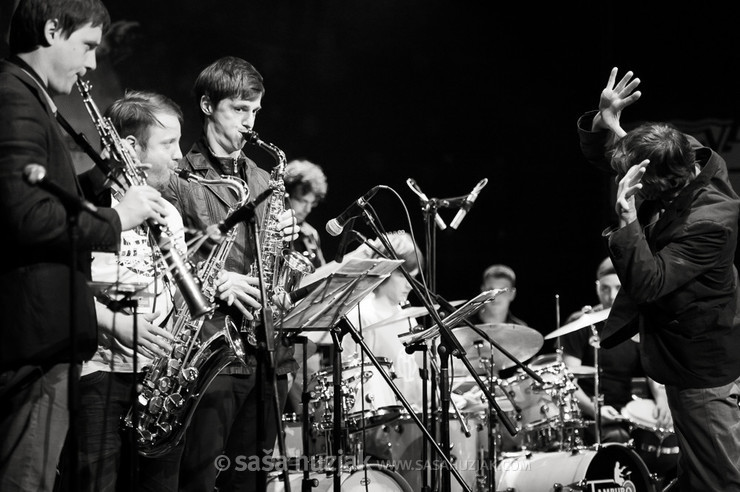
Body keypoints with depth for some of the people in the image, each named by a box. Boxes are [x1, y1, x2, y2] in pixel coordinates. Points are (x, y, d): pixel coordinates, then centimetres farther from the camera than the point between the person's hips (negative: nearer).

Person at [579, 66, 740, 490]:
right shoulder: (685, 159, -11)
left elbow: (647, 282, -36)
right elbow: (602, 154, 1)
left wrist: (627, 217, -43)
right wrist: (604, 122, -21)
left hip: (704, 370, -9)